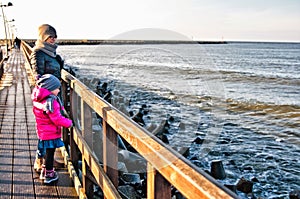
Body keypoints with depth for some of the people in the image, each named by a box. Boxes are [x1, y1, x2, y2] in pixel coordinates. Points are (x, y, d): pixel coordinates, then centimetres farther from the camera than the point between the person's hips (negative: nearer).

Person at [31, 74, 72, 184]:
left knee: (48, 152, 26)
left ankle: (44, 170, 43)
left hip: (43, 132, 9)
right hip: (51, 133, -9)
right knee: (50, 153, 6)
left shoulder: (39, 99, 1)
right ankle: (49, 175, 20)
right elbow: (57, 119, -27)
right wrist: (69, 123, -14)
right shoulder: (50, 102, -27)